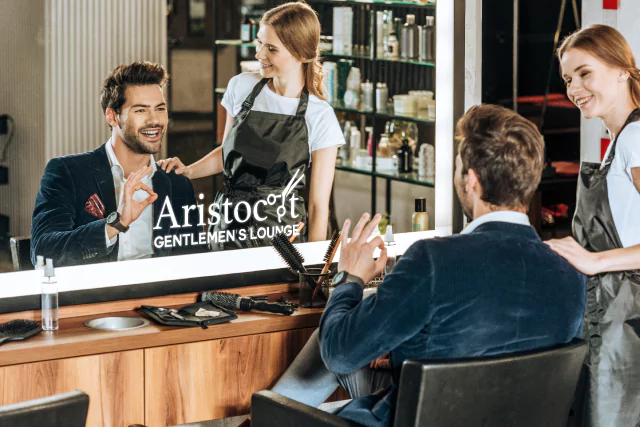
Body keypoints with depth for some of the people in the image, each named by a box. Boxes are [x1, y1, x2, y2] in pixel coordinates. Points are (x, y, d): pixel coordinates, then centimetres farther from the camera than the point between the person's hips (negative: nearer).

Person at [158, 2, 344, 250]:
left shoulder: (320, 118, -9)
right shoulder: (241, 87, 2)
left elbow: (318, 204, -6)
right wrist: (188, 171, 1)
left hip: (280, 232, -4)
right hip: (228, 225, 4)